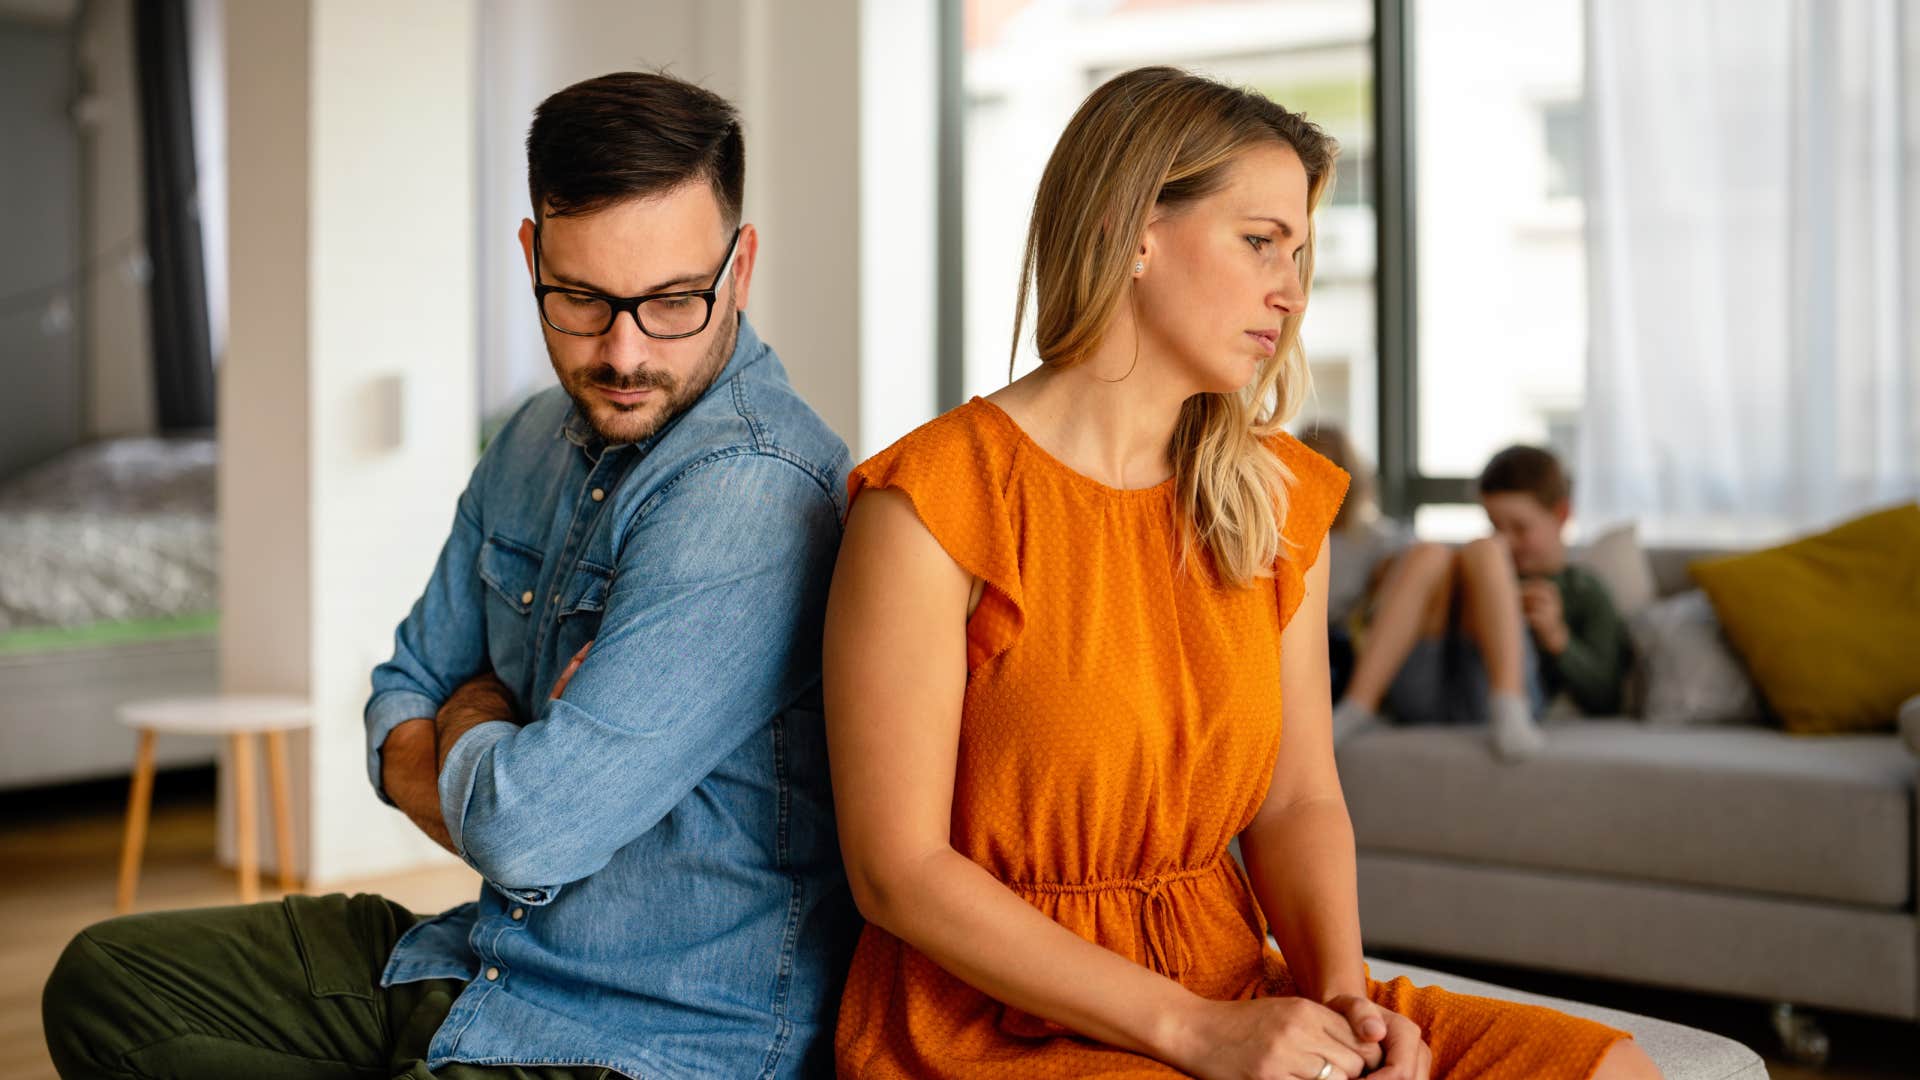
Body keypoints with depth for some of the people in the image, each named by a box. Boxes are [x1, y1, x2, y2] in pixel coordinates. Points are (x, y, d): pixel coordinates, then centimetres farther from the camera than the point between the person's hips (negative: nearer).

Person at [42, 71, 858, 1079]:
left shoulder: (756, 495, -25)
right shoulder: (539, 441, 7)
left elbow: (531, 831, -27)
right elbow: (403, 705, 14)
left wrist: (466, 726, -4)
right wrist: (492, 778, -9)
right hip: (482, 961, 9)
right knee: (105, 978, 13)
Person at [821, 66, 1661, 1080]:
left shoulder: (1277, 502, 9)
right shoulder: (929, 507, -12)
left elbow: (1297, 800, 9)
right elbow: (899, 871, -14)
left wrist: (1343, 993, -11)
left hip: (1232, 987, 7)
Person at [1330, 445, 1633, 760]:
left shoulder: (1585, 593, 22)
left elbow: (1604, 700, 10)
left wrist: (1557, 637, -4)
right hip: (1421, 701, 3)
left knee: (1483, 553, -19)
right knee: (1428, 555, -17)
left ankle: (1509, 713, -41)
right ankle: (1357, 708, -32)